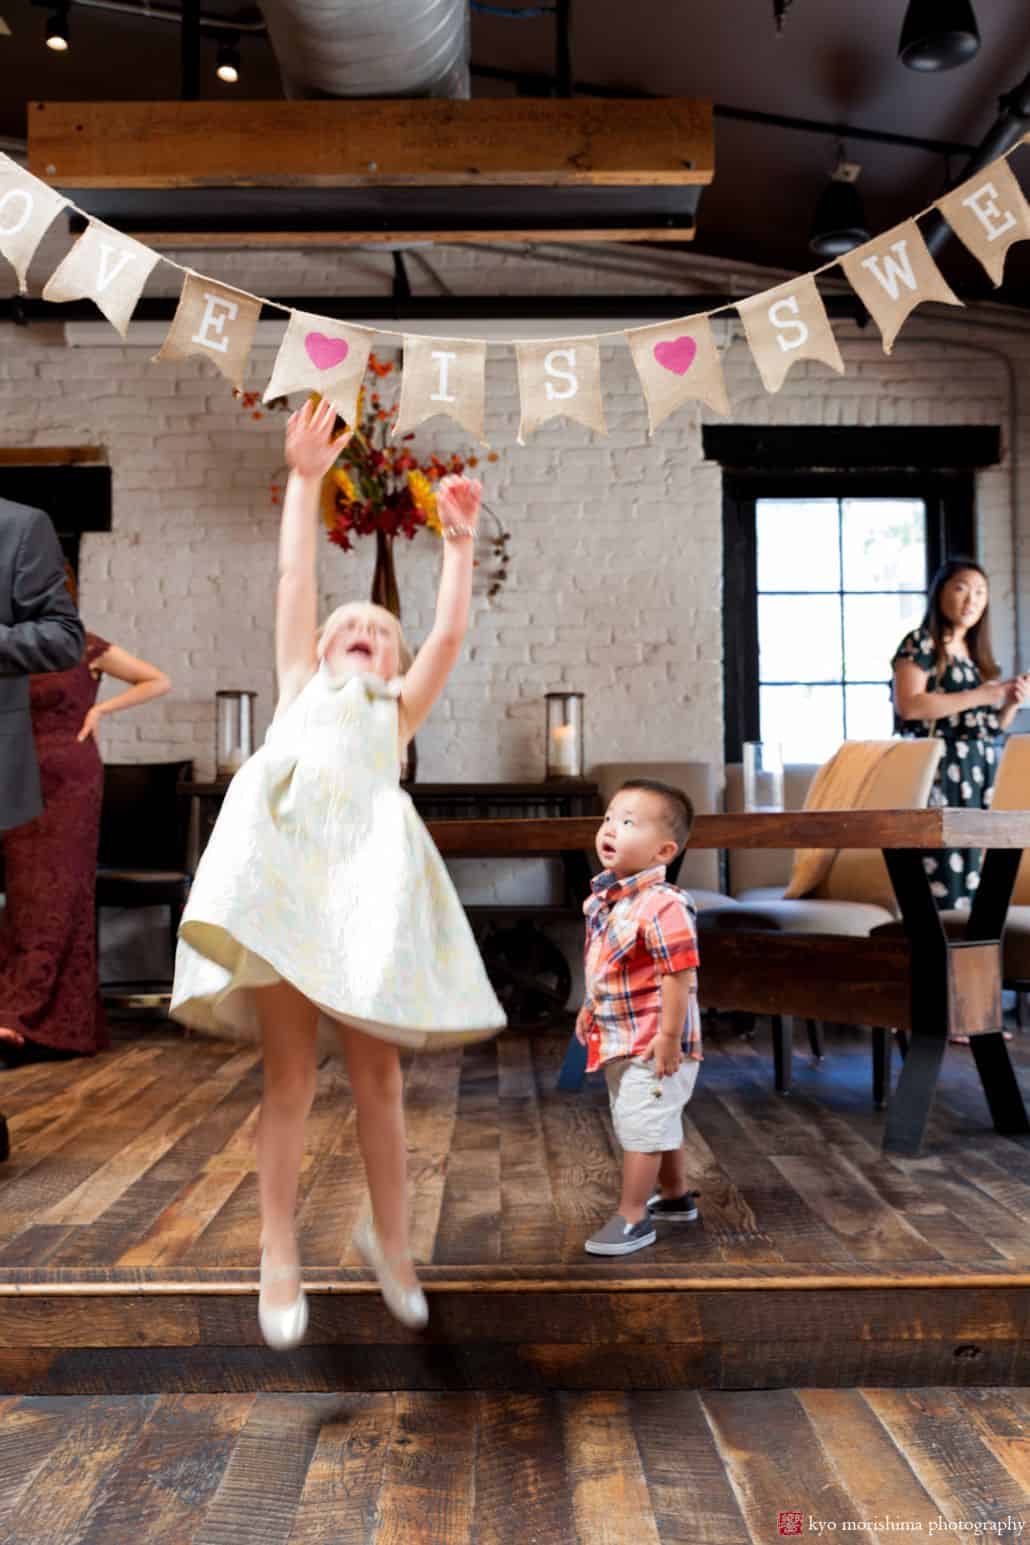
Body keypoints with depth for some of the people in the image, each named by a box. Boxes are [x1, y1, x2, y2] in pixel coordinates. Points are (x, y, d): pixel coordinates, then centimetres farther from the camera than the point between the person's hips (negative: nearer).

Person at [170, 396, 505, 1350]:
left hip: (367, 863, 1)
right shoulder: (301, 686, 29)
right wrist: (305, 480, 21)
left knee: (376, 1071, 1)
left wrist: (459, 544, 13)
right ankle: (280, 1252, 8)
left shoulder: (397, 711, 29)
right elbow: (295, 581, 22)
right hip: (278, 855, 0)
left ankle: (389, 1237, 18)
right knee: (290, 1070, -3)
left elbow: (450, 636, 16)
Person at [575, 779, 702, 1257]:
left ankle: (632, 1219, 15)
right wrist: (591, 1006, 19)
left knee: (640, 1125, 0)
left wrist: (669, 1037, -25)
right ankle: (675, 1196, 44)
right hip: (619, 1040, 10)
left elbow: (679, 975, -27)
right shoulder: (604, 897, 3)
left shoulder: (663, 906, -27)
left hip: (652, 1046, -10)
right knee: (659, 1122, 25)